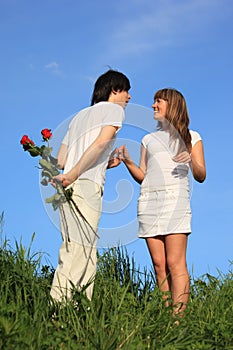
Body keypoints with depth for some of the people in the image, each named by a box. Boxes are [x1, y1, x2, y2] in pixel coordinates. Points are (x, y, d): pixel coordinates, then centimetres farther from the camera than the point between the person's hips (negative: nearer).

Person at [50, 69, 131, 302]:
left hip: (70, 188, 8)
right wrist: (73, 175, -15)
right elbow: (102, 142, -11)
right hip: (86, 186, -8)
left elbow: (61, 160, 23)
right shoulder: (113, 109, 9)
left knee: (86, 257, 5)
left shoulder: (80, 115, 30)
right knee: (76, 254, -13)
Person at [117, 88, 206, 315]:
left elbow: (201, 176, 6)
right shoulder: (149, 139, 24)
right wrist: (127, 161, 3)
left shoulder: (191, 137, 14)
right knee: (159, 264, -2)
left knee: (175, 263, -13)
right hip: (148, 200, 4)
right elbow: (142, 177, 18)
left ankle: (178, 316, -16)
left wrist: (191, 160, -14)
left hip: (175, 199, -4)